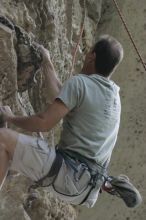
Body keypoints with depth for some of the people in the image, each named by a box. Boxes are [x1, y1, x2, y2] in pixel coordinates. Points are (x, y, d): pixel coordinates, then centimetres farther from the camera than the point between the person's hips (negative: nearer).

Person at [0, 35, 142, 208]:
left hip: (68, 175, -8)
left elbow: (44, 123, -13)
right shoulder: (114, 93, 14)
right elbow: (60, 99, 22)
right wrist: (47, 64, 30)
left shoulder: (79, 82, -9)